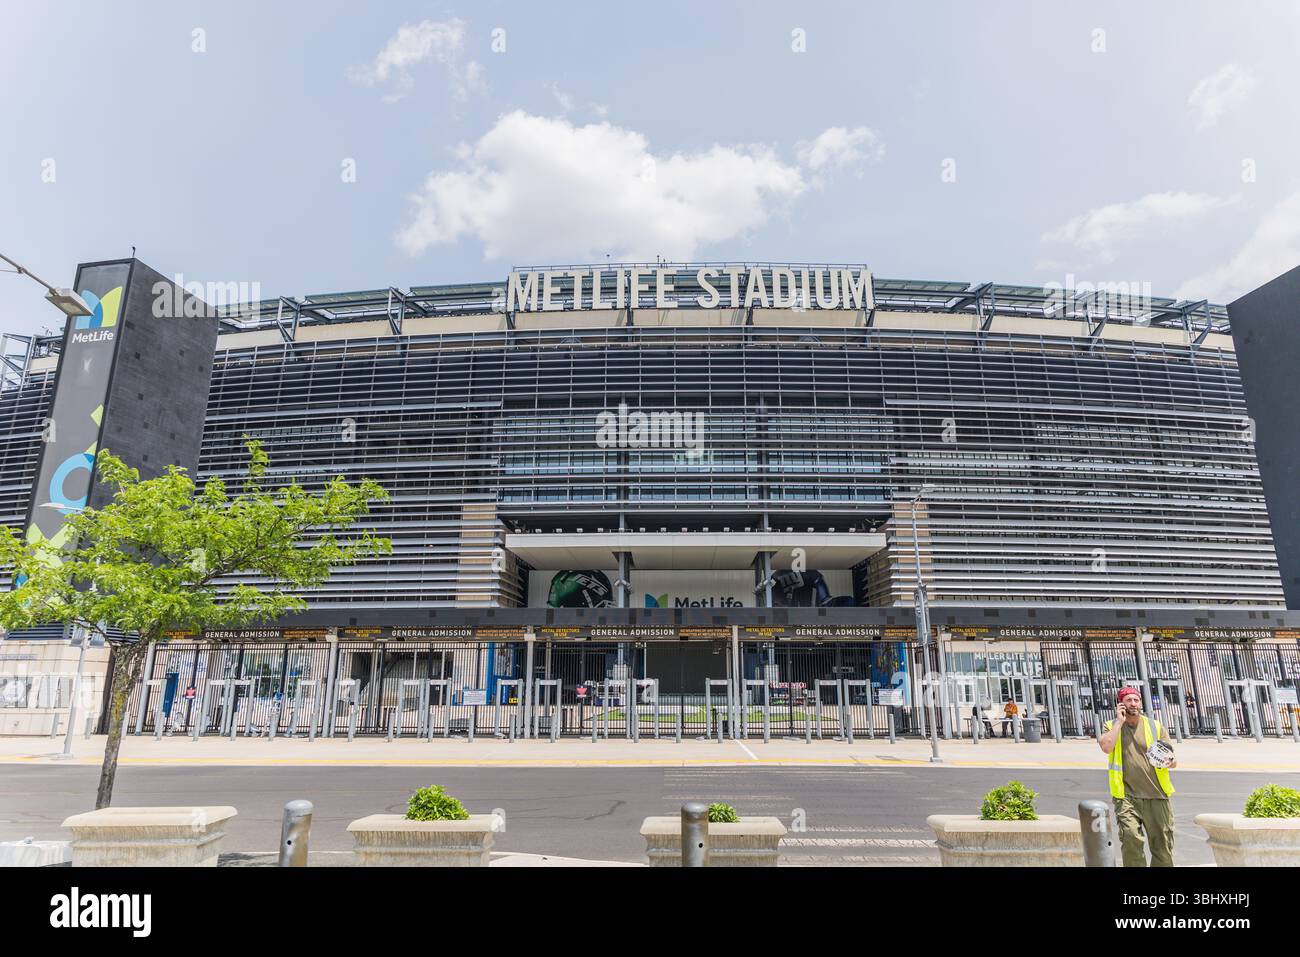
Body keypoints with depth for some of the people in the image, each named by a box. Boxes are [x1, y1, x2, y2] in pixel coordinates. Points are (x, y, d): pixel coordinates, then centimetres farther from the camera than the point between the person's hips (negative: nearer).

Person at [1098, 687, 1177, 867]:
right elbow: (1106, 747, -15)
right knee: (1131, 838, -20)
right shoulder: (1112, 726, 6)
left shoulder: (1155, 727, 10)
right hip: (1127, 796, -2)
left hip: (1156, 795, 3)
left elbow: (1173, 760, 9)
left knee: (1163, 845, 6)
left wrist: (1170, 761, -16)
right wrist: (1119, 721, -7)